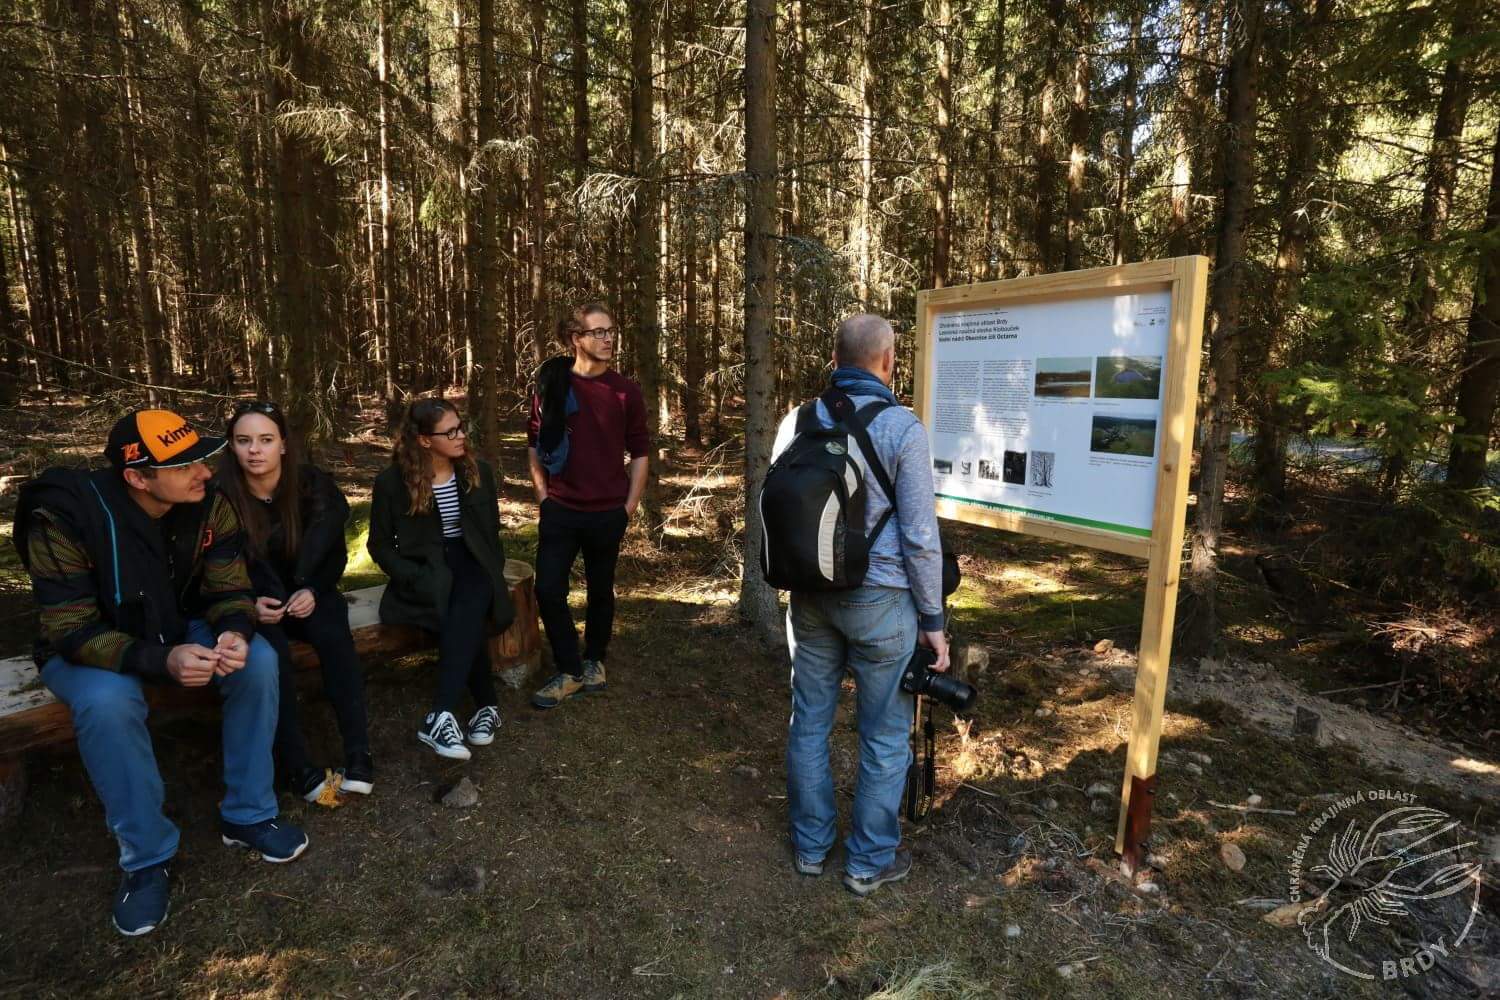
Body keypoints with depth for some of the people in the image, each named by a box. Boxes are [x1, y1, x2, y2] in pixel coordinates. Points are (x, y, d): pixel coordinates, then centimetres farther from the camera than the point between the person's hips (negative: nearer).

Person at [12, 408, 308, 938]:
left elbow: (228, 589, -11)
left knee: (258, 660, -24)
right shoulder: (64, 517, -28)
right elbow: (72, 632, -27)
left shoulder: (210, 505, -18)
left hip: (179, 630, 3)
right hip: (85, 649, -3)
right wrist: (161, 661, -42)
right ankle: (146, 857, -14)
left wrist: (235, 633, -34)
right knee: (107, 702, -36)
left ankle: (247, 815, -7)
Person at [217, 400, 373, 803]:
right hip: (251, 600, -1)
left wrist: (313, 592, -16)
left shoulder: (313, 485, -9)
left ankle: (359, 755, -30)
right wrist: (250, 603, -21)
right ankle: (298, 770, -28)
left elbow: (333, 553, 2)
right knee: (271, 653, -32)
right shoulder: (220, 494, -14)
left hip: (306, 592, 1)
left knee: (334, 637, -30)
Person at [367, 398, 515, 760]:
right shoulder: (392, 481, -4)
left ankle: (440, 716, -37)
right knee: (467, 619, -34)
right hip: (423, 571, -2)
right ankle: (488, 705, -19)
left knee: (469, 608, -34)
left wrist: (491, 577, -3)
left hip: (469, 562, 2)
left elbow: (492, 533, 11)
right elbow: (380, 545, 3)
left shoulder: (479, 473, 5)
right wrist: (418, 578, -12)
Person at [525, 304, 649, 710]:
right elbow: (535, 443, 6)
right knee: (549, 590, -2)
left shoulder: (625, 390, -2)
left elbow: (639, 452, 2)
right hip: (560, 510, 1)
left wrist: (630, 506, -1)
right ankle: (570, 671, 16)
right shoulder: (552, 383, -2)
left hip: (608, 513, 0)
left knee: (600, 590, 11)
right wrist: (543, 496, 3)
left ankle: (594, 661, 32)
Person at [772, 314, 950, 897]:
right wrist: (932, 619, -2)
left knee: (809, 722, 17)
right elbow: (919, 536, -12)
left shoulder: (798, 422, 2)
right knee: (884, 737, 12)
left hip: (810, 597, 5)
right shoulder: (902, 428, -13)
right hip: (879, 602, -4)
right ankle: (869, 862, 27)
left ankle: (811, 846, 33)